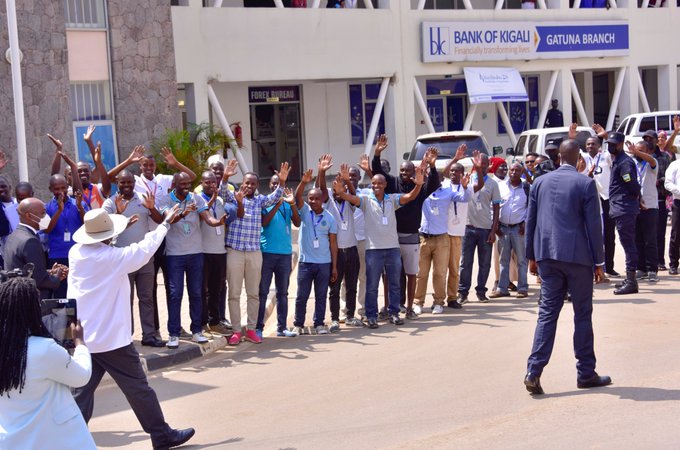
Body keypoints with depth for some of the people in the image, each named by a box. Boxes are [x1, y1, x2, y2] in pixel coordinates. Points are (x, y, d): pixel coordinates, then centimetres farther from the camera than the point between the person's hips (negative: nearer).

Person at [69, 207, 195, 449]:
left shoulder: (75, 252, 1)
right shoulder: (113, 257, -16)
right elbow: (144, 249, -3)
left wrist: (116, 231, 33)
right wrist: (165, 223, 9)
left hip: (81, 337, 6)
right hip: (111, 338, -6)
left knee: (81, 392, 9)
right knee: (138, 388, 7)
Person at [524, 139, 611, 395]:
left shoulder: (540, 182, 7)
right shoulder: (585, 184, -6)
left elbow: (531, 221, 9)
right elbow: (593, 225, -6)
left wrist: (532, 256, 18)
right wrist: (599, 262, 0)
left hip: (547, 256, 4)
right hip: (578, 256, -4)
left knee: (547, 313, 5)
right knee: (582, 314, 7)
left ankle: (534, 372, -4)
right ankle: (586, 373, 14)